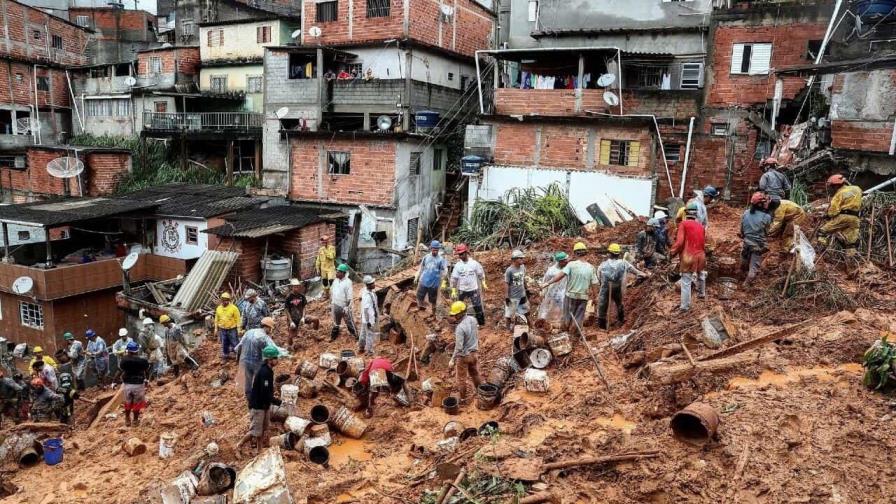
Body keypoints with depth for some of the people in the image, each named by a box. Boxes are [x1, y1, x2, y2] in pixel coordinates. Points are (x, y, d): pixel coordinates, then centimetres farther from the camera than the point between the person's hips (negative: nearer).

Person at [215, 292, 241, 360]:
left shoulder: (234, 308, -10)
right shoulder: (218, 308, 5)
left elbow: (238, 319, -9)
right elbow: (217, 319, 14)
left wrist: (238, 329, -12)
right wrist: (216, 328, 12)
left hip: (232, 330, -4)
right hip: (222, 330, 4)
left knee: (235, 344, 0)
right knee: (224, 344, 14)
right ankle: (225, 356, 28)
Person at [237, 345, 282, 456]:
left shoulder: (267, 370, 5)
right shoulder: (264, 372, -25)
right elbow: (265, 393, -27)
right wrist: (278, 402, -21)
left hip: (264, 405, 10)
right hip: (257, 406, -10)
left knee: (263, 430, 16)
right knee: (255, 431, -1)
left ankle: (258, 451, 27)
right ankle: (239, 446, 18)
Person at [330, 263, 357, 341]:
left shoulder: (348, 282, -18)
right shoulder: (335, 281, 2)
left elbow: (349, 297, -18)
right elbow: (331, 293, 12)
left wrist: (347, 307, -19)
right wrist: (330, 304, 12)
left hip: (344, 306, -6)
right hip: (335, 306, 6)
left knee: (349, 322, 5)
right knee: (336, 323, 20)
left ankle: (355, 335, 19)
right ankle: (333, 336, 34)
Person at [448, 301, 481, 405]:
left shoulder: (460, 328, -29)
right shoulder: (473, 319, -8)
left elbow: (458, 347, -26)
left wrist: (452, 360, -17)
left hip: (464, 356, -7)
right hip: (474, 353, 7)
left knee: (461, 378, 13)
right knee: (475, 374, 24)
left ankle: (462, 398, 27)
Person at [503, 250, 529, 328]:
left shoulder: (523, 267, -1)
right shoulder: (509, 270, -21)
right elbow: (507, 284, -15)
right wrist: (507, 297, -15)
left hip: (522, 295, 7)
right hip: (512, 297, -7)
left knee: (526, 312, 20)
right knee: (509, 315, 6)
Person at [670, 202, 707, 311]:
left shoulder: (684, 224, -11)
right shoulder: (701, 226, 5)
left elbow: (679, 242, -16)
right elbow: (703, 243, 11)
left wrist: (672, 252, -2)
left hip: (688, 256, -6)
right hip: (700, 255, 6)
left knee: (686, 282, -1)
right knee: (701, 275, 31)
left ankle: (685, 305, 2)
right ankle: (702, 293, 53)